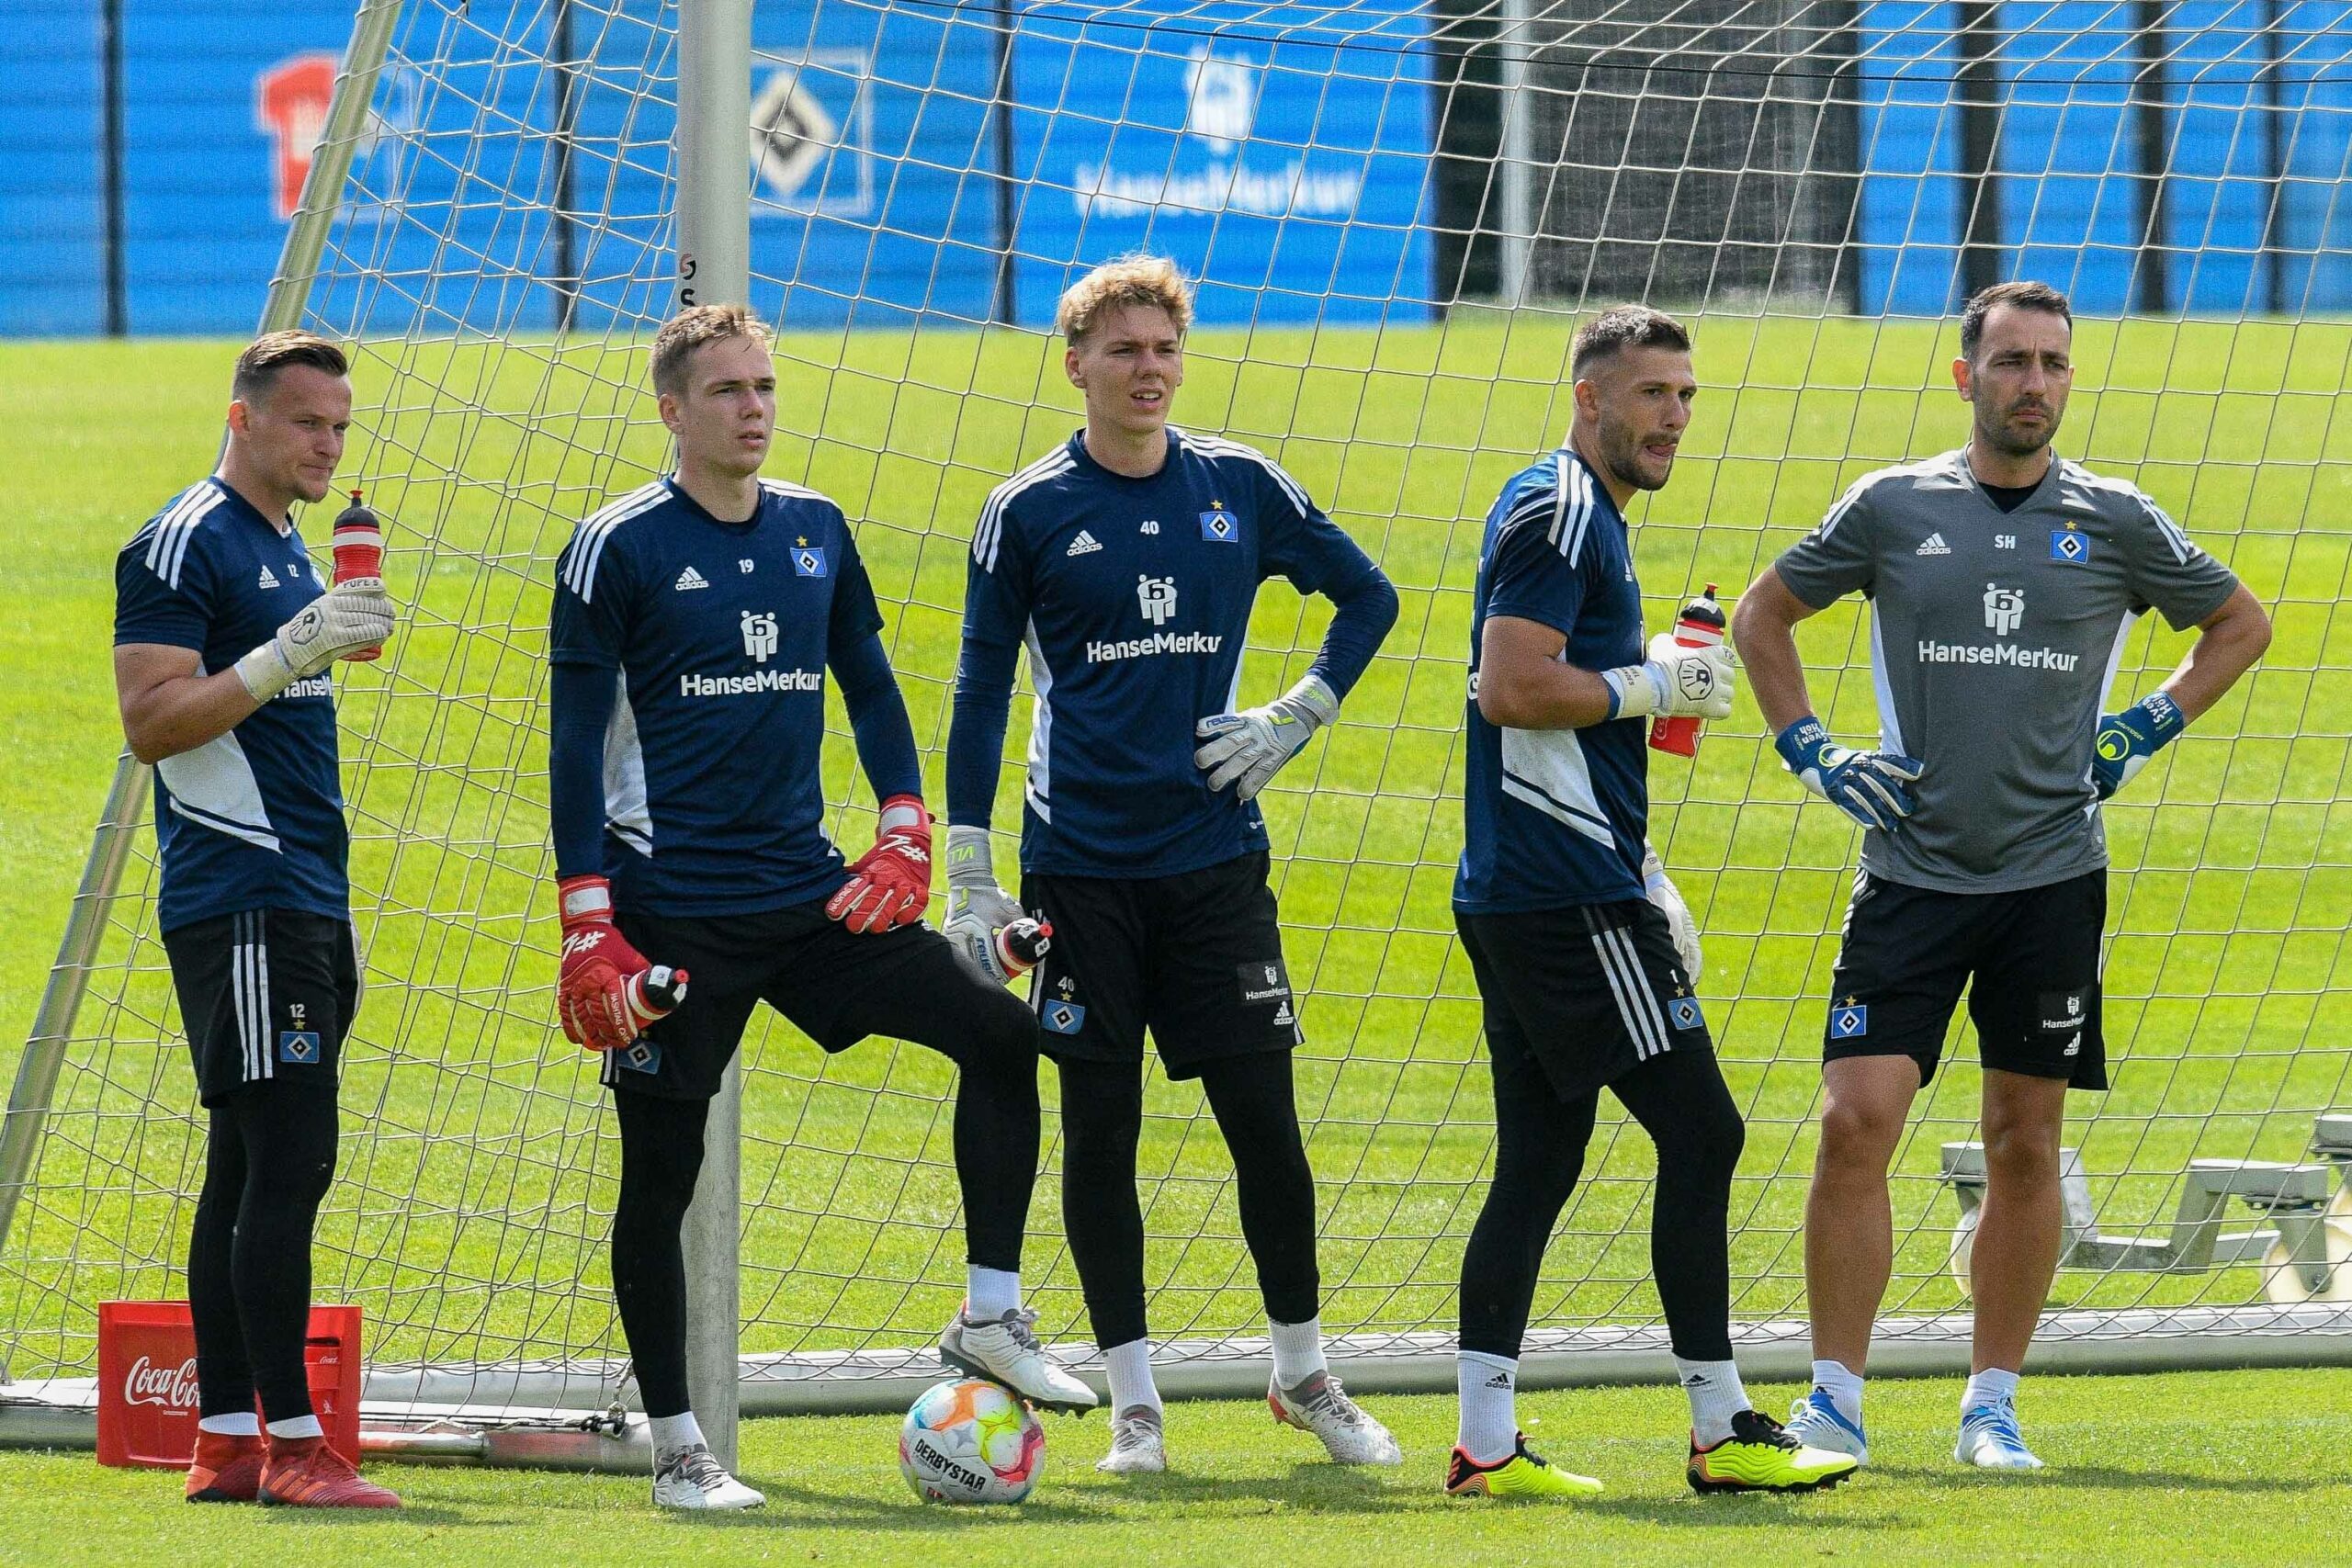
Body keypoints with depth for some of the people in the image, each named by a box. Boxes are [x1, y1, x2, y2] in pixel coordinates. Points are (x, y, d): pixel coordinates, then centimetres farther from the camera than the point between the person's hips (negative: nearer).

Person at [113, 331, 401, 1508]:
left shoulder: (287, 550, 19)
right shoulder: (185, 544, -10)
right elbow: (151, 723, -17)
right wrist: (287, 655, -24)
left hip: (304, 903, 10)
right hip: (238, 906, -10)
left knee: (251, 1170, 8)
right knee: (286, 1158, -14)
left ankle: (226, 1442, 10)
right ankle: (288, 1443, -15)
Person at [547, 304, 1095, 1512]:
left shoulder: (816, 531, 9)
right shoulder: (620, 548, -6)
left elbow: (870, 689, 18)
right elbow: (577, 744, -6)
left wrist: (903, 841, 4)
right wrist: (587, 930, -12)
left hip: (806, 893, 5)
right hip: (673, 906, -5)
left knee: (998, 1030, -6)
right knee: (661, 1171, -1)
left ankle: (993, 1320, 4)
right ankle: (674, 1447, 9)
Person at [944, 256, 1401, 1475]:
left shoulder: (1241, 489, 4)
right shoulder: (1029, 513, -1)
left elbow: (1368, 598, 17)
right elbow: (980, 692, 2)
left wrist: (1295, 720, 4)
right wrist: (968, 879, -3)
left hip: (1214, 857, 1)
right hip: (1081, 863, -1)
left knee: (1264, 1119, 1)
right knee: (1099, 1129, 1)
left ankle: (1304, 1375, 18)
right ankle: (1132, 1405, 9)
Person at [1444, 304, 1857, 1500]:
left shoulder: (1585, 520, 22)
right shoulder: (1555, 513, -11)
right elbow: (1510, 687, -22)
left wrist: (1645, 884, 24)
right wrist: (1653, 686, -12)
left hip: (1521, 896, 10)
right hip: (1568, 903, -10)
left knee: (1539, 1158, 8)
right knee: (1700, 1132, -7)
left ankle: (1485, 1443, 7)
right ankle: (1723, 1432, -4)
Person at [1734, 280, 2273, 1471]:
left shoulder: (2115, 522, 3)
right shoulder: (1893, 507, 2)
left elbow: (2241, 624, 17)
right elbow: (1762, 616, 15)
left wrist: (2146, 732, 7)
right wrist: (1809, 753, 6)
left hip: (2051, 878, 1)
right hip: (1910, 870, -1)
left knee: (2025, 1146, 4)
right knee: (1857, 1122, -10)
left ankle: (1993, 1406, 13)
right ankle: (1834, 1401, -2)